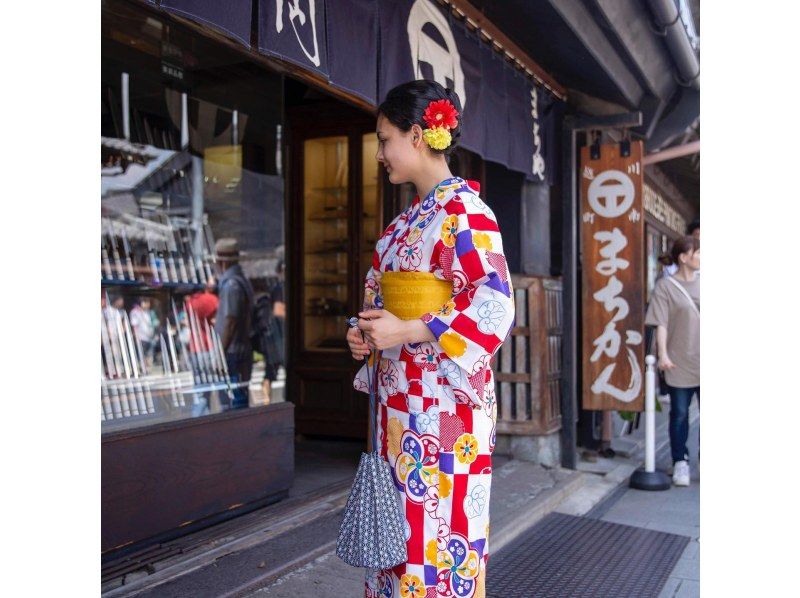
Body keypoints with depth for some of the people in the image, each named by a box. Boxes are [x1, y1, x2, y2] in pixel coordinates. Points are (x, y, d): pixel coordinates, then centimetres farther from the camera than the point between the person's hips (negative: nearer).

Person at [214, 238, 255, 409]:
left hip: (233, 352, -10)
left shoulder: (231, 285, -16)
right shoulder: (242, 281, 14)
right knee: (241, 397, 15)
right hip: (243, 349, 10)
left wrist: (220, 354, -17)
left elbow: (230, 323, -20)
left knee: (237, 399, -5)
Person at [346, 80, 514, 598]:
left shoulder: (463, 211, -11)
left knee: (437, 529, 2)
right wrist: (367, 333, 3)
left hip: (443, 401, -8)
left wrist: (405, 332, -20)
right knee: (398, 526, 15)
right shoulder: (409, 218, 15)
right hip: (399, 398, 8)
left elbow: (494, 308, -20)